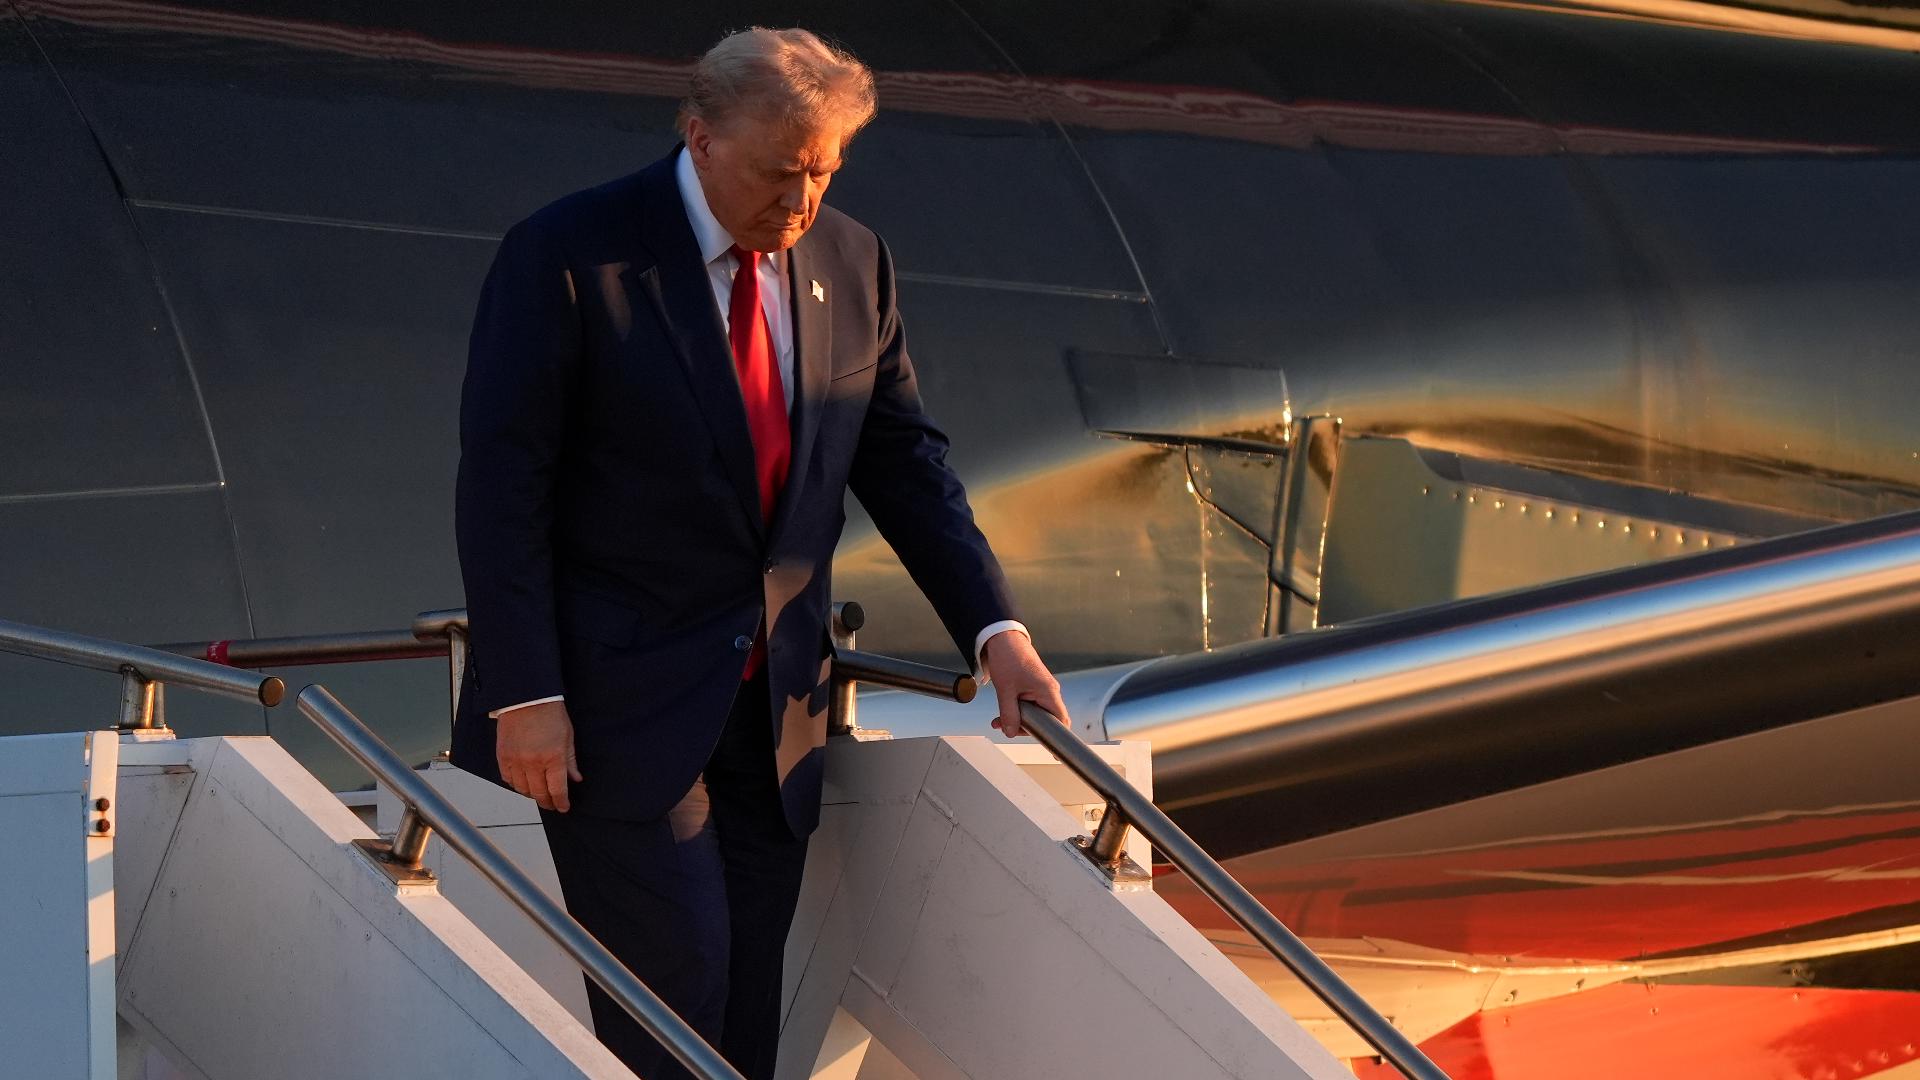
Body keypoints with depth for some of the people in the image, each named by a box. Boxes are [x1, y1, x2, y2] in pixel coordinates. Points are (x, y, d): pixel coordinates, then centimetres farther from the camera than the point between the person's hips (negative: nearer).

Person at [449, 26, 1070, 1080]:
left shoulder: (852, 264, 5)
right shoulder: (569, 255, -12)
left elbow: (904, 460, 12)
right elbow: (501, 487, -12)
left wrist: (993, 627, 0)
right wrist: (524, 695, -17)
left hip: (772, 706, 6)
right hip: (618, 698, -6)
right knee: (675, 987, -11)